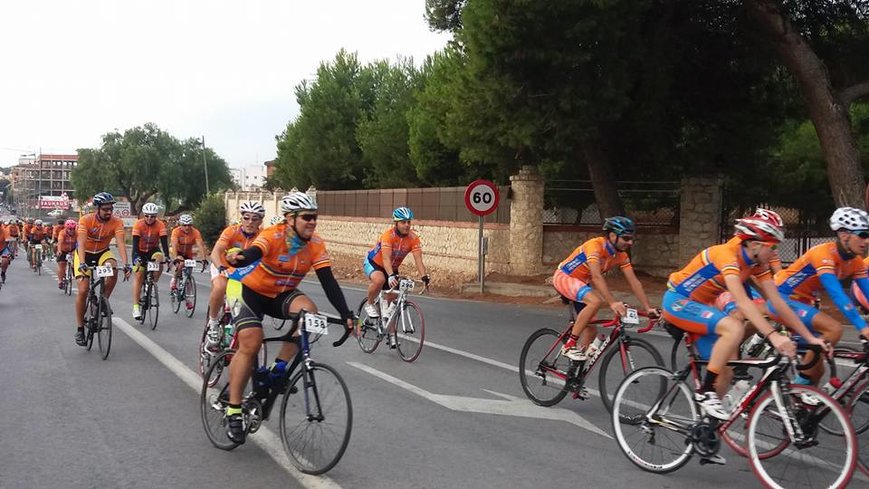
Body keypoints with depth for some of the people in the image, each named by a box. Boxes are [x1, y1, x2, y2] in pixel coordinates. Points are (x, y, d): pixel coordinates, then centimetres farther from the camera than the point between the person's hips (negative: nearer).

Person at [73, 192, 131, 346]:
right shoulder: (86, 220, -25)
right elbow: (81, 243, -35)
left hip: (102, 252, 2)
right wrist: (82, 264, -50)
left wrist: (125, 264, -45)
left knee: (113, 269, -32)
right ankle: (80, 329, 2)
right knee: (83, 290, -11)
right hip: (85, 253, -2)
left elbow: (120, 243, -30)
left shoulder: (116, 222, -20)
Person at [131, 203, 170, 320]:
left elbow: (164, 241, -26)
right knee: (138, 276, -10)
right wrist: (136, 257, -42)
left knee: (159, 258, -33)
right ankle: (136, 307, -10)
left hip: (153, 250, 1)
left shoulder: (160, 225, -19)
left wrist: (167, 256, -40)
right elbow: (135, 242, -28)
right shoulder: (138, 225, -21)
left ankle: (153, 283, -12)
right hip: (140, 251, -1)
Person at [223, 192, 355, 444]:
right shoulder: (272, 236, -27)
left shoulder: (316, 244, -15)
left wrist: (346, 314, -28)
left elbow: (328, 282, -18)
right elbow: (253, 253, -46)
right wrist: (238, 258, -71)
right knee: (251, 342, -22)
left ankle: (279, 369, -10)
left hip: (280, 295, 4)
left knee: (308, 310, -26)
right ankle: (233, 411, -8)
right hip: (248, 289, -4)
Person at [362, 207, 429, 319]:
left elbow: (418, 259, -26)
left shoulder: (413, 238, -19)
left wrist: (424, 276, -42)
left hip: (392, 268, 5)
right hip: (373, 263, -5)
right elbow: (386, 258, -40)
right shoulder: (388, 235, -31)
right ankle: (369, 304, -11)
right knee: (379, 279, -36)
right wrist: (391, 276, -55)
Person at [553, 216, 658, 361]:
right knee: (596, 301, -33)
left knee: (591, 329, 3)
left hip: (582, 283, 8)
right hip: (563, 277, -8)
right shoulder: (595, 246, -30)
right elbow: (597, 277, -41)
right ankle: (570, 345, -23)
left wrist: (648, 308, -17)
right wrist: (612, 303, -51)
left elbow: (634, 282, -8)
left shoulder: (621, 255, -7)